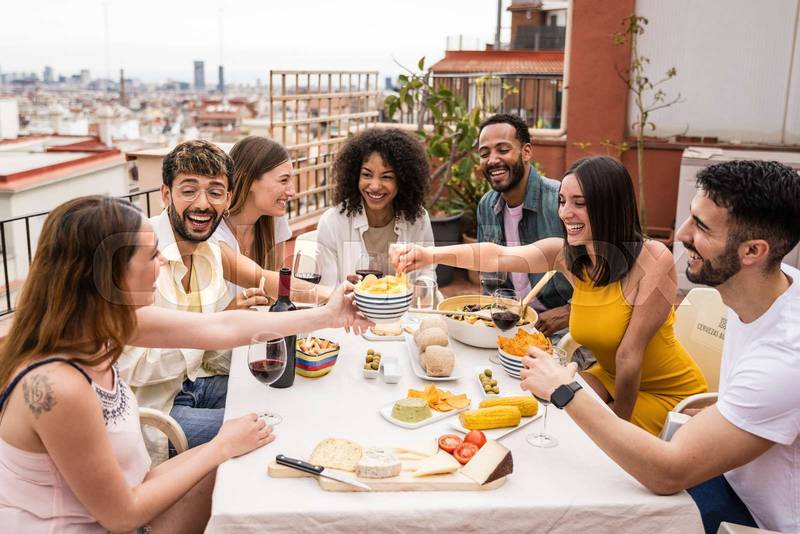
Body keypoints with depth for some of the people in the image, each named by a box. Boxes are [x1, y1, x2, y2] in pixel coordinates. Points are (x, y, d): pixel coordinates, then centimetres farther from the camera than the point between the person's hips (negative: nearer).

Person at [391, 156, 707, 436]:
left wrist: (619, 420, -16)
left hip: (668, 393, -5)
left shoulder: (653, 260, -28)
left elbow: (630, 353, -23)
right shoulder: (566, 254, -13)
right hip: (609, 377, 5)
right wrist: (431, 255, -37)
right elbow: (497, 256, -22)